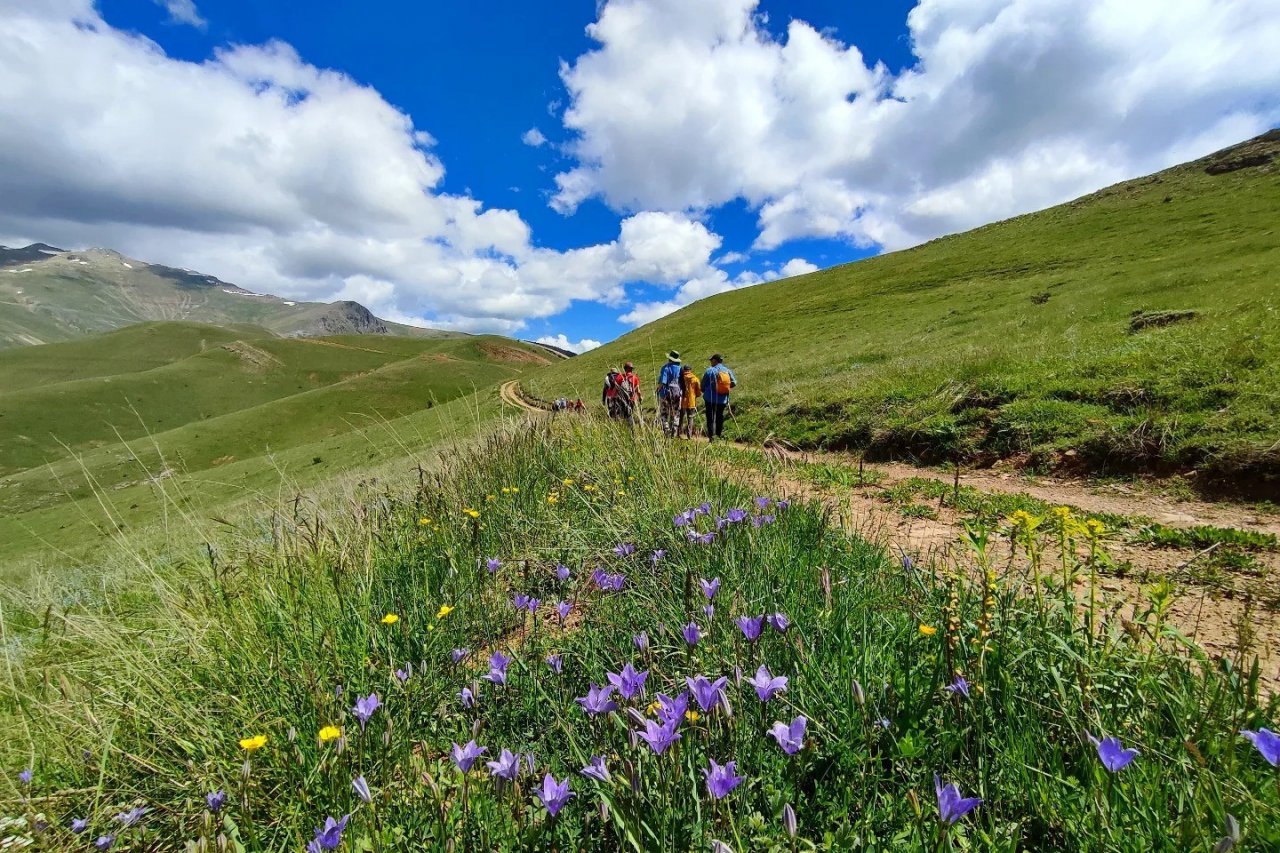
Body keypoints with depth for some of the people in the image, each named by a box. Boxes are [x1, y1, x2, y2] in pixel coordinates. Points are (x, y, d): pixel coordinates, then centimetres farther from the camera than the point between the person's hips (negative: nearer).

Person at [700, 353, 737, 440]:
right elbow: (734, 383, 2)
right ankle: (720, 434, 21)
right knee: (720, 416, 17)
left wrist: (704, 392, 17)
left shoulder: (710, 370, -8)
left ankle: (711, 436, -3)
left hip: (711, 398, -4)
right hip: (723, 399, 4)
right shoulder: (728, 371, 4)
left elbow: (703, 385, -3)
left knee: (711, 417, 2)